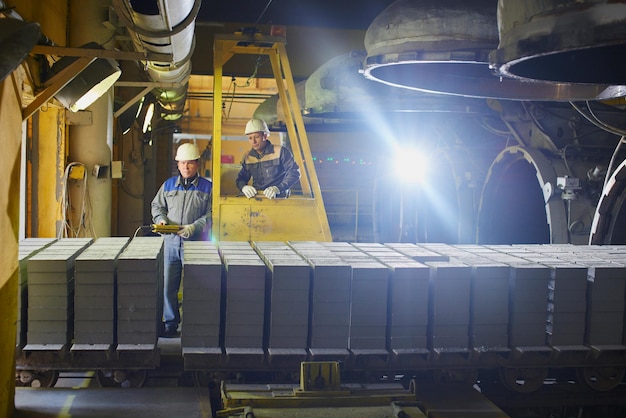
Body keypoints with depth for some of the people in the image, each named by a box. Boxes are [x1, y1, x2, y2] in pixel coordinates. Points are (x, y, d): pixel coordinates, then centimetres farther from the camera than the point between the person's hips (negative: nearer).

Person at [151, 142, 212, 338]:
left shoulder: (207, 187, 4)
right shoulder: (168, 185, 14)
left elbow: (210, 214, -2)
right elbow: (157, 206, 20)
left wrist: (193, 227, -15)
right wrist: (161, 220, 0)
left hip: (195, 242, -3)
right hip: (171, 242, 3)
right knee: (168, 285, 4)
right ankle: (170, 323, 14)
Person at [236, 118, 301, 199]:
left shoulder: (280, 151, -1)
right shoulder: (247, 157, 14)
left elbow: (294, 172, -5)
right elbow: (241, 178, 20)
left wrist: (278, 188, -18)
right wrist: (244, 187, -6)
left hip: (279, 198, -5)